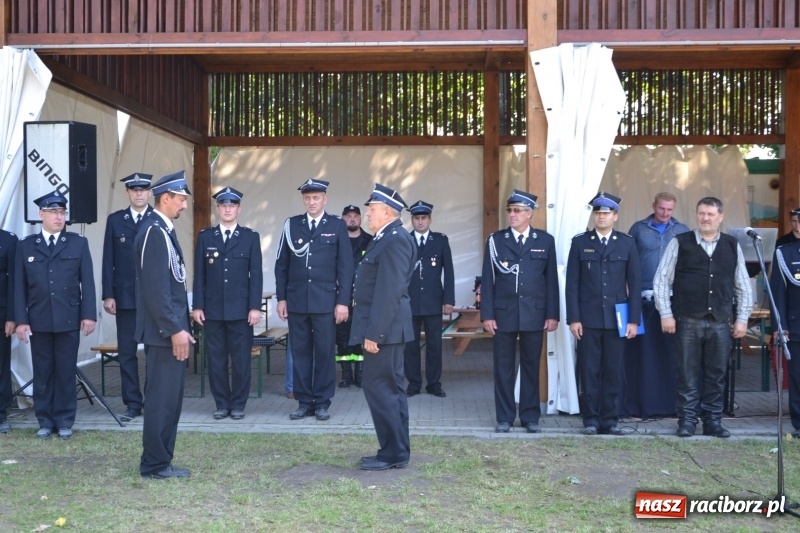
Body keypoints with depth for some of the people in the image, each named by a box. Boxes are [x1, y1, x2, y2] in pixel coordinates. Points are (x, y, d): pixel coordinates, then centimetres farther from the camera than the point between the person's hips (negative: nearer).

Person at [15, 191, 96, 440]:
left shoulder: (78, 243, 6)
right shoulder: (25, 246, 8)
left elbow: (87, 282, 2)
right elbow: (20, 286, 5)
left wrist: (89, 314, -6)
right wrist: (21, 320, -2)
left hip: (69, 319, -1)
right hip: (38, 321, 1)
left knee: (66, 372, 4)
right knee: (42, 372, 6)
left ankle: (65, 421, 13)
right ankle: (45, 421, 15)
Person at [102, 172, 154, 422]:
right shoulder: (115, 220, 7)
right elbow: (108, 260, 6)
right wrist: (108, 295, -1)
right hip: (125, 296, 2)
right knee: (126, 352, 5)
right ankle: (132, 404, 13)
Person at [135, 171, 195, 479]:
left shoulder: (164, 230, 15)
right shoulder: (154, 231, -15)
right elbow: (155, 288, -21)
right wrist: (175, 330, -20)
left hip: (170, 330, 10)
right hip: (164, 332, -10)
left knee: (168, 399, 13)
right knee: (163, 399, -4)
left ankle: (160, 462, 21)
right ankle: (155, 465, 6)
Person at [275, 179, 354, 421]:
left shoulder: (337, 225, 2)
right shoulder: (291, 225, 7)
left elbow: (345, 266, 0)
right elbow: (281, 264, 9)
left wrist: (343, 301, -6)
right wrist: (281, 298, 4)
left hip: (325, 301, -2)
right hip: (296, 300, 2)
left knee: (324, 353, 2)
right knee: (300, 352, 6)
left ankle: (322, 403, 12)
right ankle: (304, 402, 14)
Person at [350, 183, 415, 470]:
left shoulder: (395, 240, -17)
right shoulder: (387, 239, 15)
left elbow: (389, 291, -23)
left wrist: (373, 333, -23)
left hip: (384, 328, -11)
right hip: (384, 328, 11)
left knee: (380, 389, -6)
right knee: (390, 389, 14)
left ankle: (393, 454, 2)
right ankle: (396, 451, 22)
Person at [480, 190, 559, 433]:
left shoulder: (545, 240, 5)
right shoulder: (495, 240, 3)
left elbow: (551, 280, 4)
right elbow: (487, 280, 1)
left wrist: (552, 314, 0)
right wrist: (487, 314, -4)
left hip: (534, 313, 0)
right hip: (504, 313, 0)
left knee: (531, 366, 8)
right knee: (503, 367, 5)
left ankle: (530, 416, 18)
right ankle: (504, 418, 14)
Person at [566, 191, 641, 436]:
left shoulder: (627, 243, 6)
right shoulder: (580, 242, 5)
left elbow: (635, 283, 5)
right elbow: (572, 283, 2)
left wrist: (634, 320, -1)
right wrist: (573, 318, -5)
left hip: (617, 319, 1)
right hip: (588, 318, -1)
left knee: (613, 372, 4)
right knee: (589, 371, 2)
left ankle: (610, 420, 13)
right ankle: (591, 420, 11)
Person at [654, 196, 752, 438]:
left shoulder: (732, 246, 9)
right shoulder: (680, 243, 2)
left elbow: (743, 285, 12)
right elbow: (661, 280, 2)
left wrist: (742, 318, 6)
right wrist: (666, 314, -4)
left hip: (721, 322, 2)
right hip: (688, 321, -2)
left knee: (716, 375, 7)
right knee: (687, 374, 2)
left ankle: (713, 421, 17)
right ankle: (687, 421, 11)